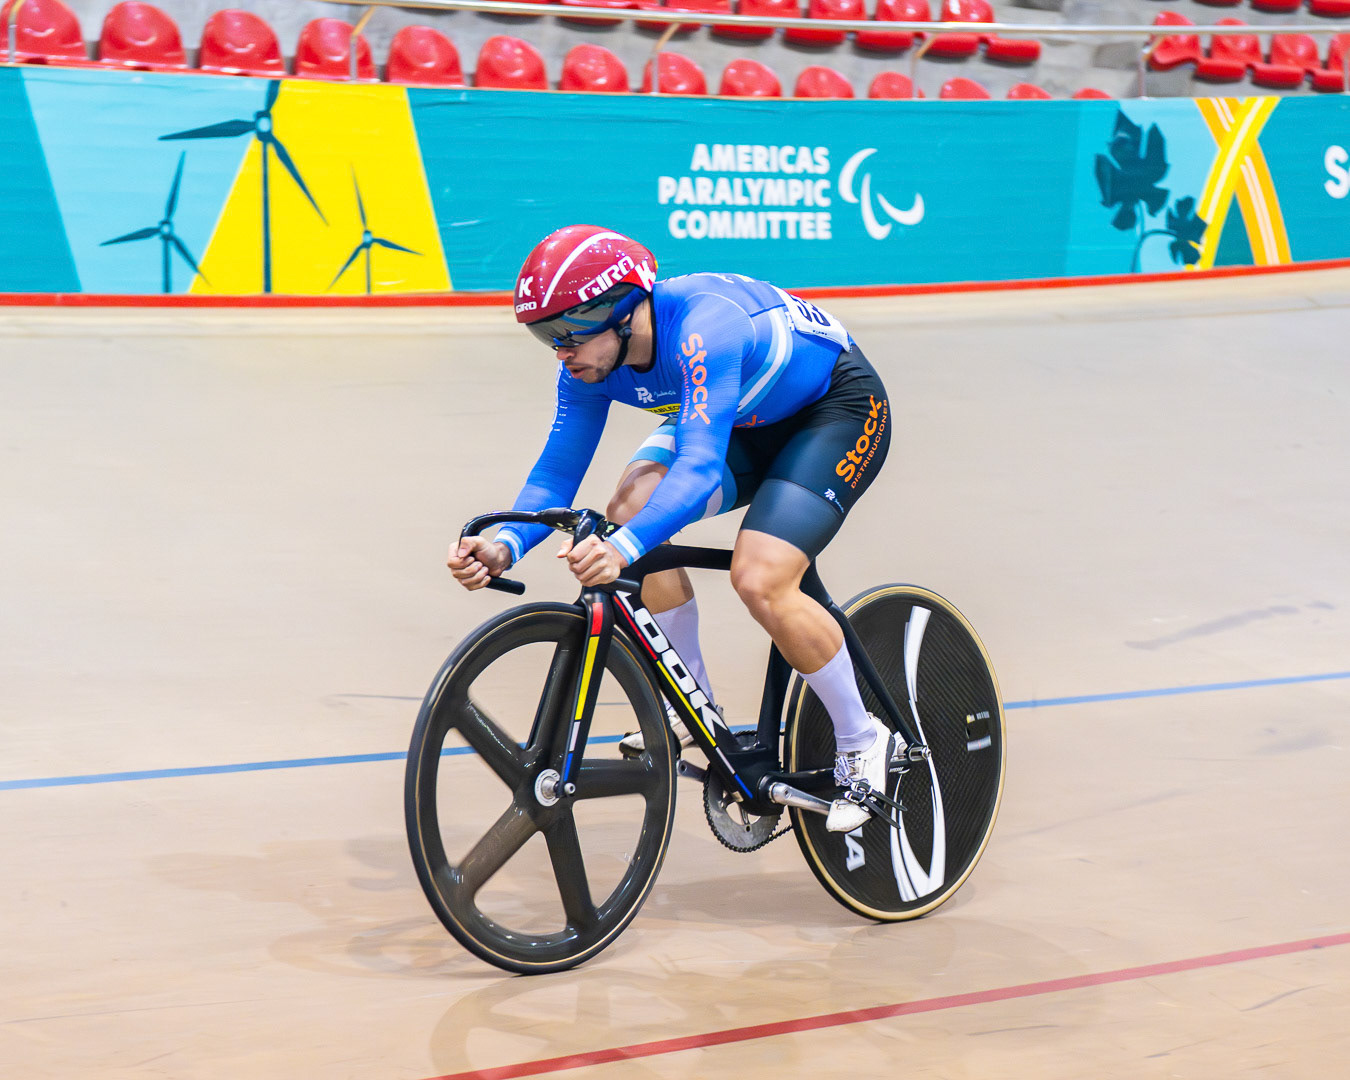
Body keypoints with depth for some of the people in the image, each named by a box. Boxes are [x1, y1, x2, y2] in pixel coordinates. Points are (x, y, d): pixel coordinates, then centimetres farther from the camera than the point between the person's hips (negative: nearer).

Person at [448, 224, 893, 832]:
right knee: (634, 502, -17)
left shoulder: (702, 327, -39)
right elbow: (556, 472, -13)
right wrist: (505, 546, -33)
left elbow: (699, 467, -49)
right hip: (747, 422, 7)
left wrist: (623, 549, -63)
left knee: (759, 581, -25)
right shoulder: (590, 360, -16)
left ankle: (863, 744, -3)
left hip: (839, 408, -7)